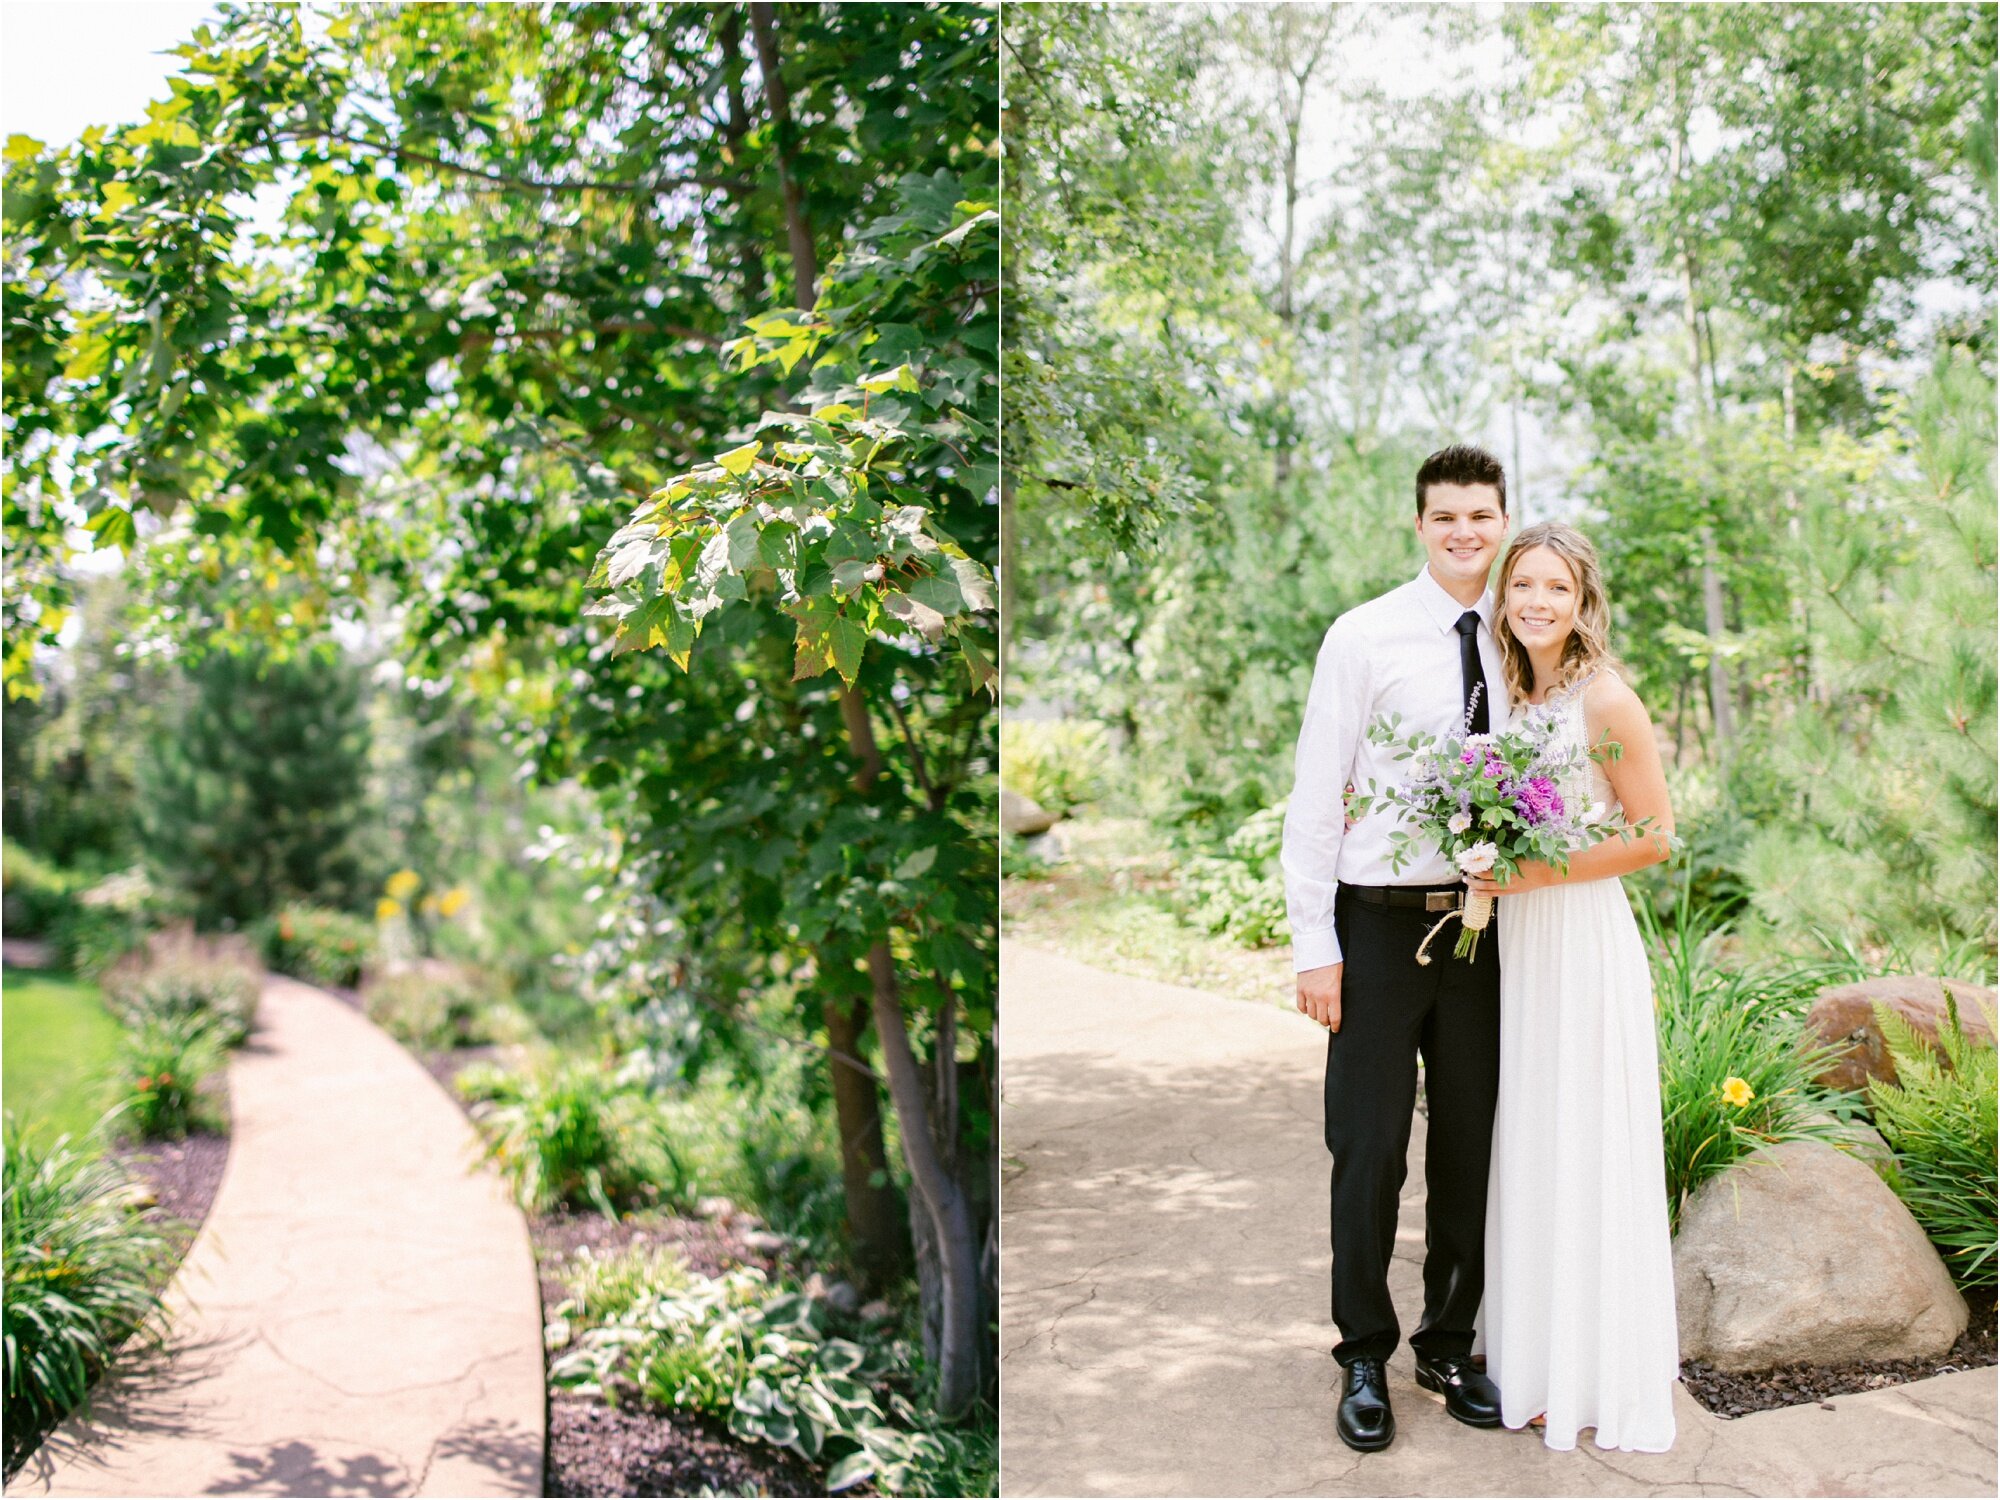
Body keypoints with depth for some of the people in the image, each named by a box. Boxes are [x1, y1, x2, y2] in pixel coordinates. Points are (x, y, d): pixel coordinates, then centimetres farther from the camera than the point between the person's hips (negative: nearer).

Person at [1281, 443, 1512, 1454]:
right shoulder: (1363, 637, -5)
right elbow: (1315, 798, -7)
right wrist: (1315, 945, -10)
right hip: (1380, 924, -4)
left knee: (1471, 1149, 12)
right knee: (1369, 1151, 2)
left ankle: (1449, 1349, 28)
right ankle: (1364, 1360, 19)